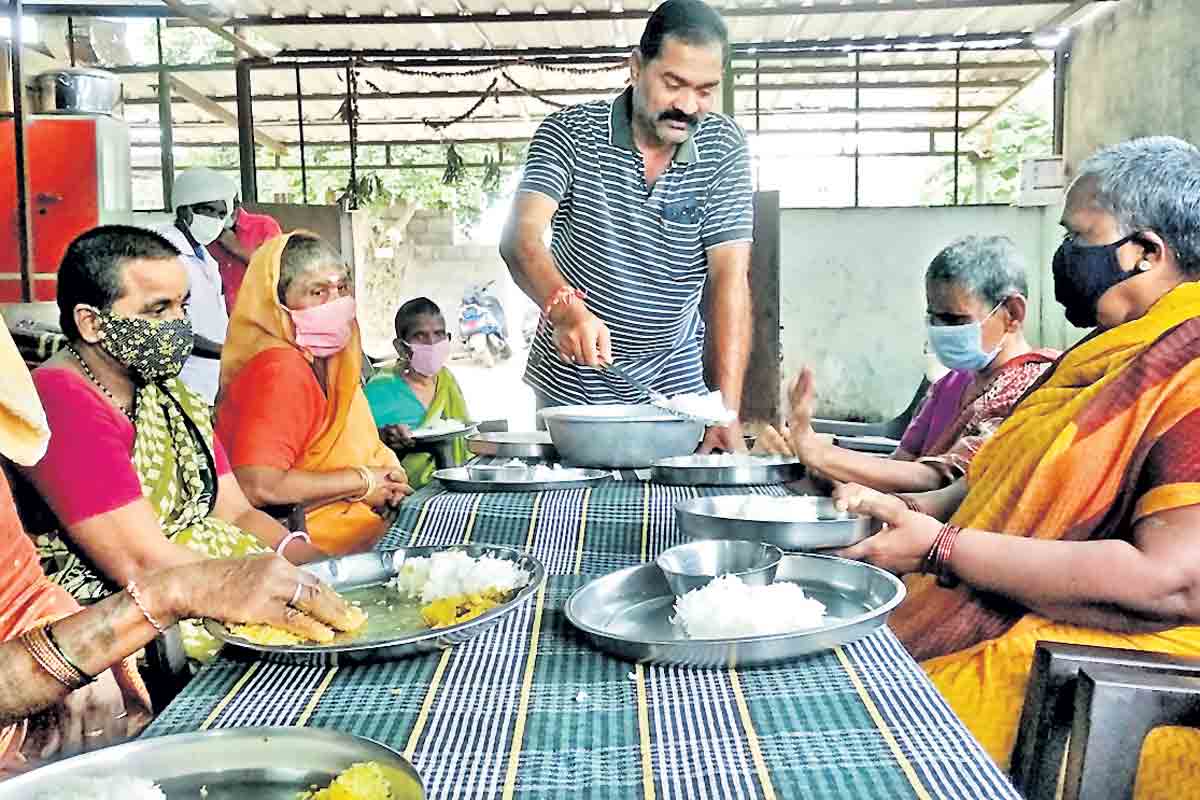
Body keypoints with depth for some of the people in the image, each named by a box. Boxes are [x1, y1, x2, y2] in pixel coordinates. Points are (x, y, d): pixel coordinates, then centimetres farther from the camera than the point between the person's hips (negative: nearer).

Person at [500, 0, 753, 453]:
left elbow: (730, 277, -15)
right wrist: (565, 307, -45)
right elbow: (520, 238, -24)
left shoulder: (724, 148, -7)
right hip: (568, 386, -1)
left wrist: (727, 408, -26)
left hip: (673, 385, 1)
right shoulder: (569, 132, -11)